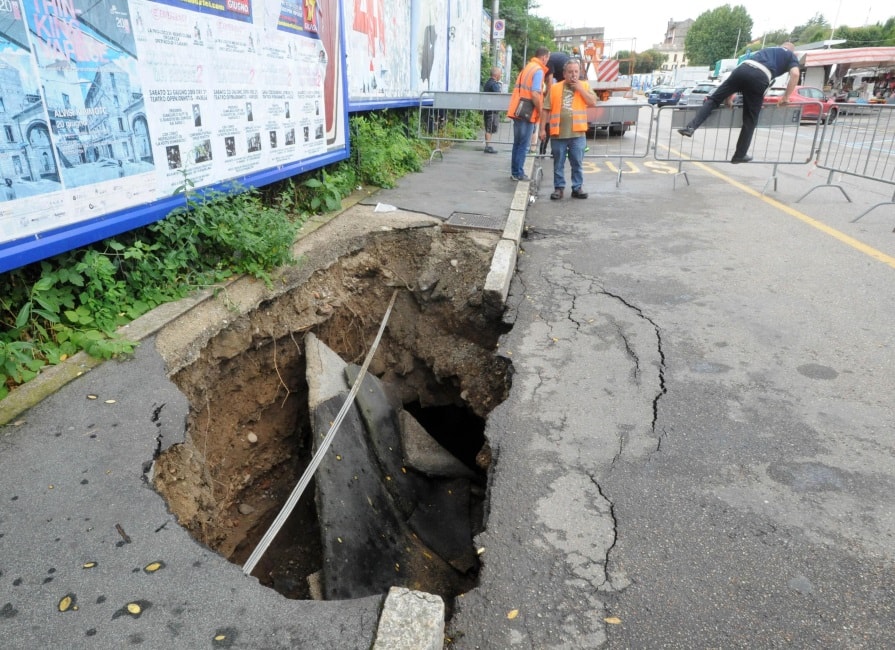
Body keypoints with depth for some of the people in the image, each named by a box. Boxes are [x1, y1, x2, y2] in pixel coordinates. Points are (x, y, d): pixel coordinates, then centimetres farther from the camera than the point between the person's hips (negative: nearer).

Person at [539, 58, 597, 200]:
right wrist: (543, 129, -1)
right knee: (558, 164, 6)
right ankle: (559, 188, 15)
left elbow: (593, 102, -4)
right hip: (558, 133, 0)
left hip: (578, 133, 0)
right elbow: (546, 110, 5)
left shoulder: (585, 86, 8)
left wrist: (579, 88, -7)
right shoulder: (555, 88, 6)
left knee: (577, 163, 5)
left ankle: (577, 188, 14)